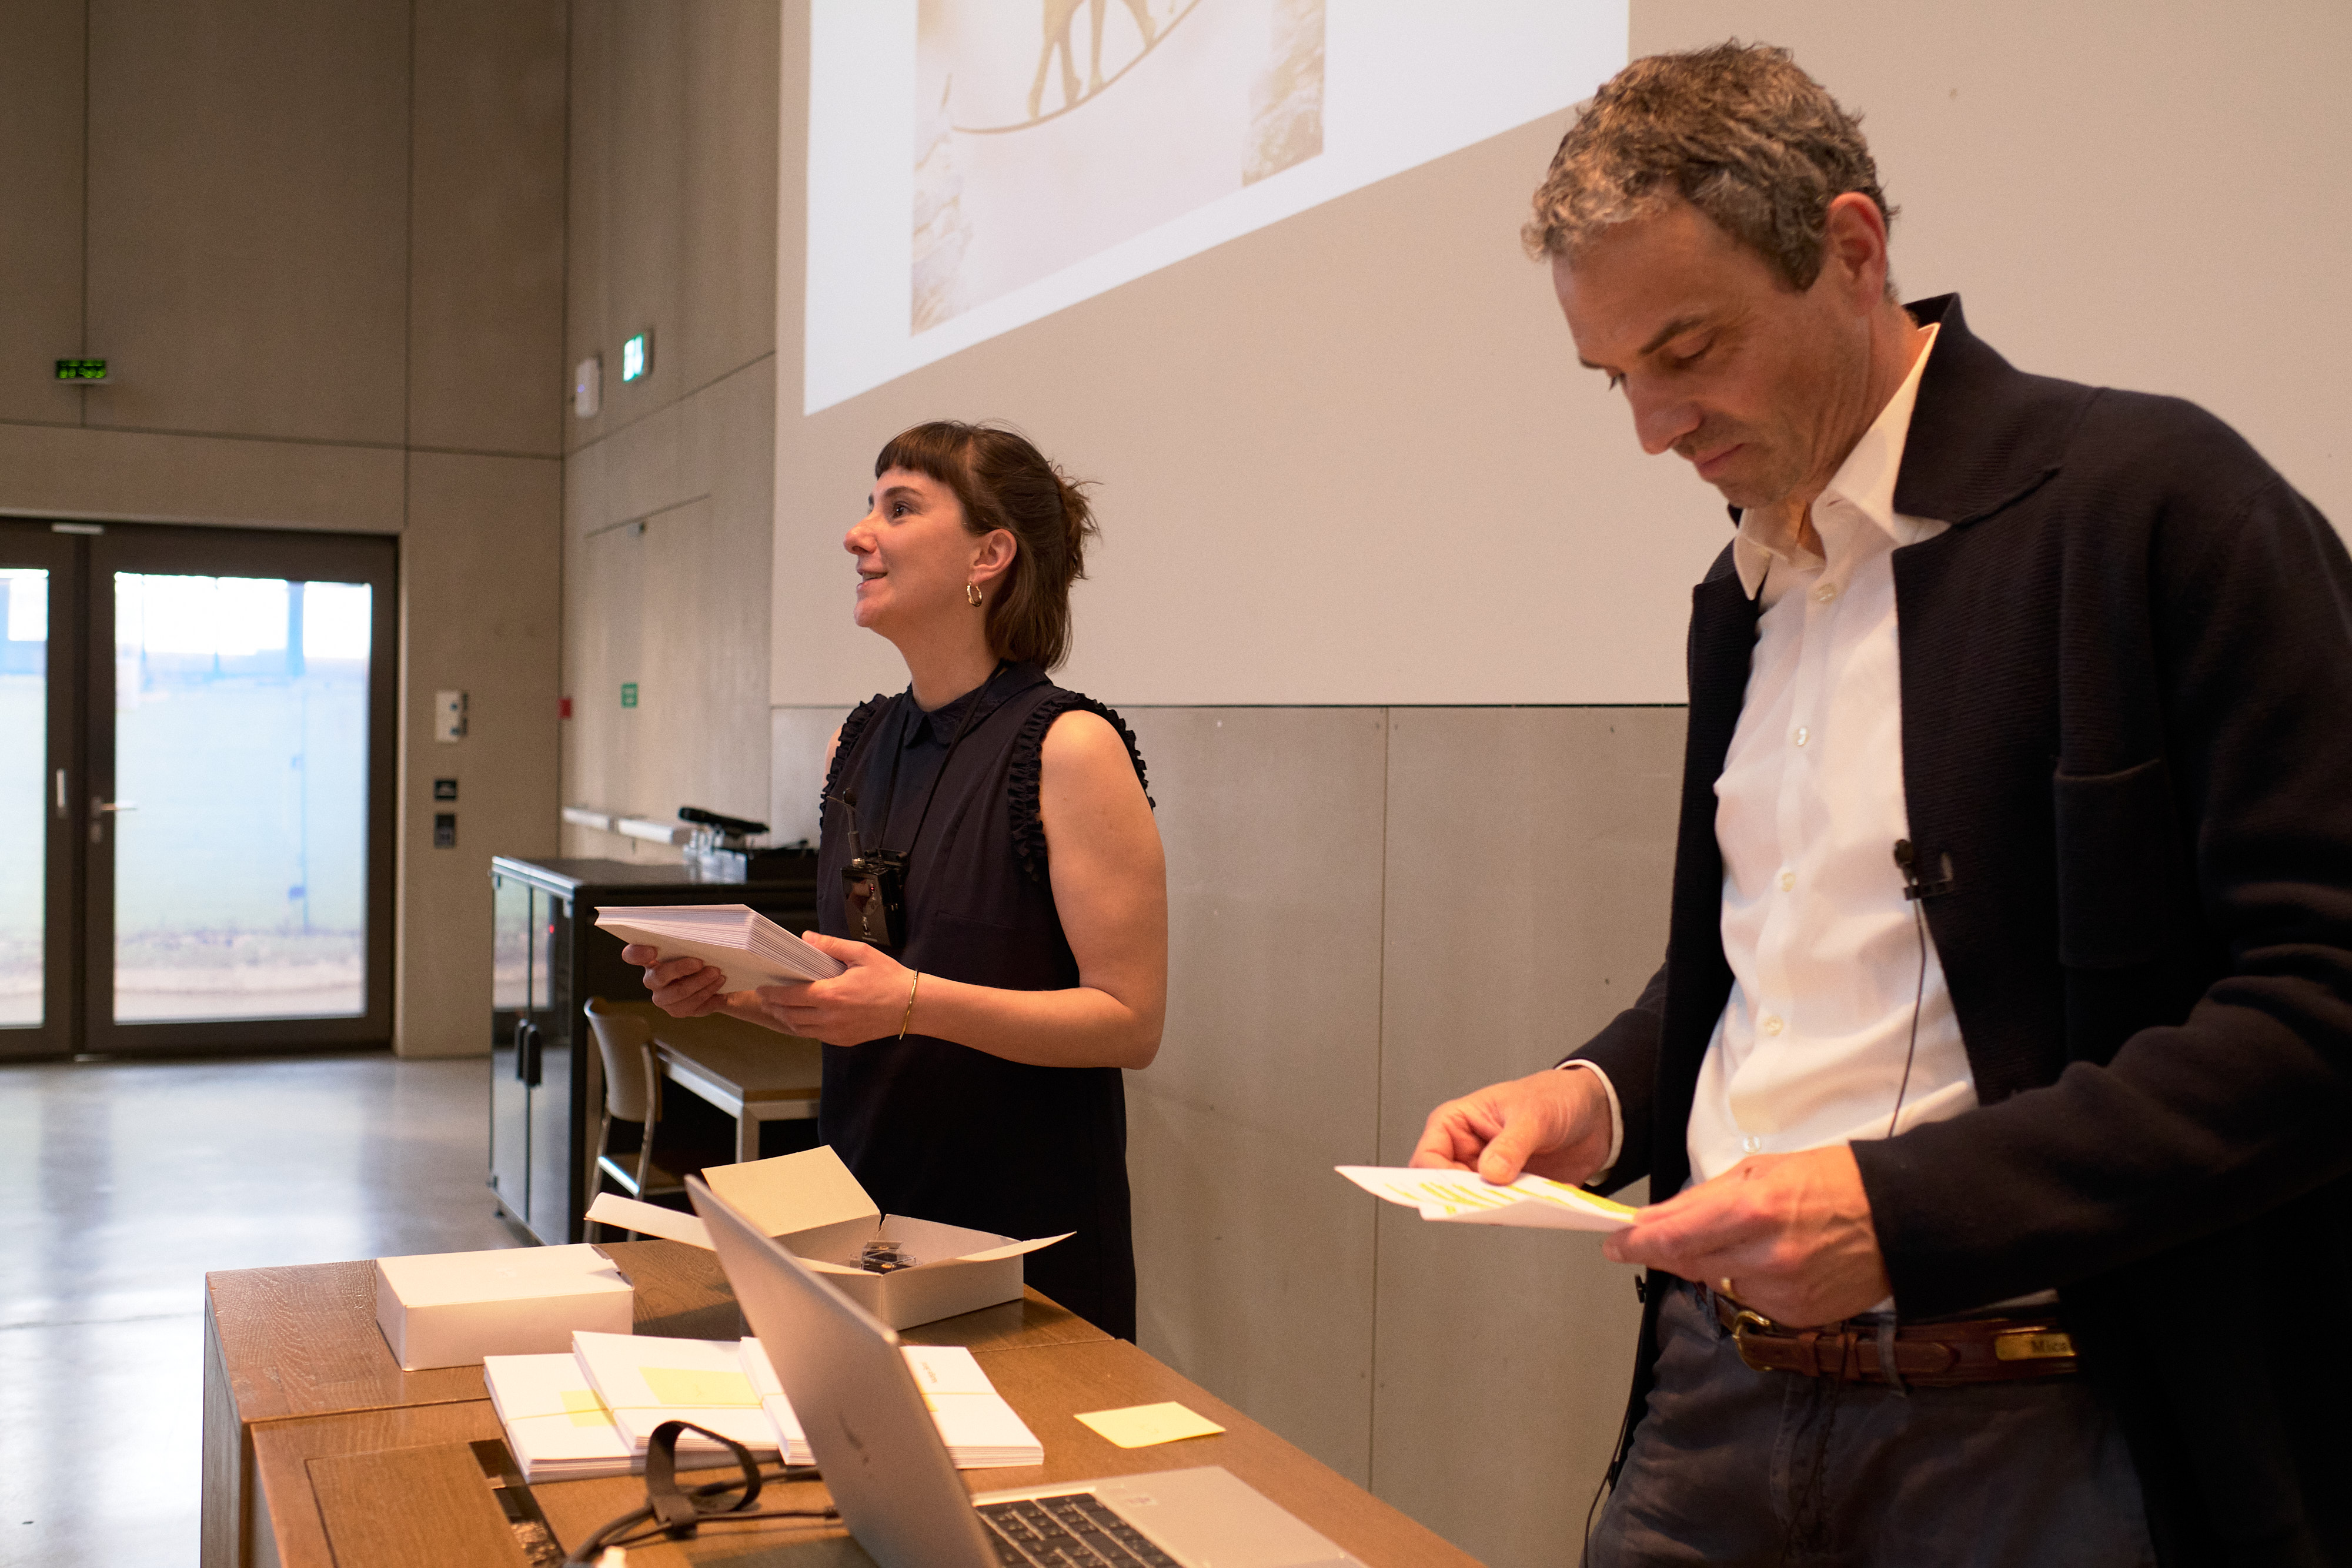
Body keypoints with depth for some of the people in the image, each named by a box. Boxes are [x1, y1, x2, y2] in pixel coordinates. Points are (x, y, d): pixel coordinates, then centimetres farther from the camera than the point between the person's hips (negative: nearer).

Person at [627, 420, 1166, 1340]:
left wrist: (914, 1001, -27)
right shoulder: (856, 743, 7)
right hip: (862, 1211, 6)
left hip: (1026, 1239, -6)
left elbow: (1131, 1021, -17)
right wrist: (725, 988, -4)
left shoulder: (1070, 748, -14)